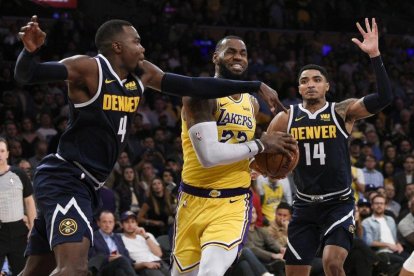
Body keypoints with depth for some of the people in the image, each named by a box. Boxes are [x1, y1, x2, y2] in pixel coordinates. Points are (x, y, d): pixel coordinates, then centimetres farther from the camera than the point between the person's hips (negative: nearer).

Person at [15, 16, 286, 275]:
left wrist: (255, 86, 12)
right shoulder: (89, 68, -13)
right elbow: (27, 75, -21)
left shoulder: (143, 74, 9)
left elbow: (194, 86, 13)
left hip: (85, 185, 9)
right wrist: (30, 51, -45)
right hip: (65, 179, -9)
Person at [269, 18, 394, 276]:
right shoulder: (286, 119, 1)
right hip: (305, 206, 3)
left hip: (339, 204, -3)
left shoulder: (343, 112, -5)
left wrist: (375, 55, -28)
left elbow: (384, 98, -19)